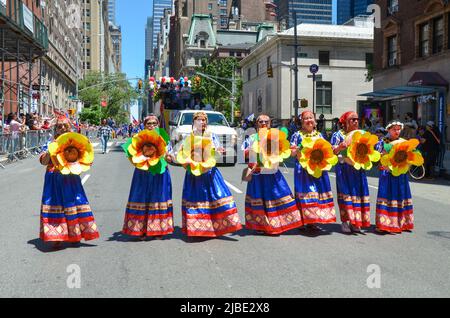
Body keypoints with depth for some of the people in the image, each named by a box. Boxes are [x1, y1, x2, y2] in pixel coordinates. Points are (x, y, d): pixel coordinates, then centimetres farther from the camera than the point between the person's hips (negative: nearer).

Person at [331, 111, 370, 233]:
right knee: (346, 193, -5)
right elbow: (332, 152, -6)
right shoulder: (338, 134, 0)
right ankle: (345, 221, 3)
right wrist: (340, 147, -24)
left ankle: (355, 222, 12)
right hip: (344, 168, -4)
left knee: (358, 193, 3)